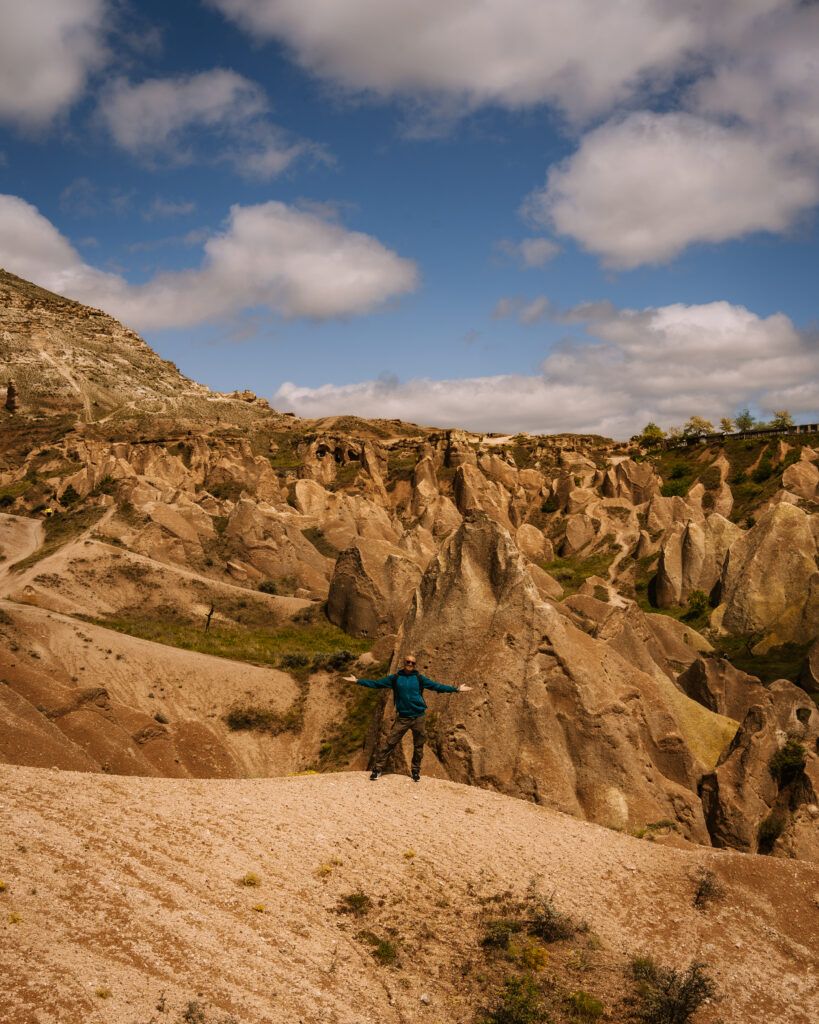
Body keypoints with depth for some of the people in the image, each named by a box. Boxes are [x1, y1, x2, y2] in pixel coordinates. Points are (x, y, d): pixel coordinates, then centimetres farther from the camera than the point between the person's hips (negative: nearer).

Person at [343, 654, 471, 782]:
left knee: (418, 746, 8)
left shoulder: (419, 678, 4)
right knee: (390, 743, -5)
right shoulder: (395, 678, 4)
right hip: (402, 718, -1)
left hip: (419, 717, 1)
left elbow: (437, 686, 5)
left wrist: (456, 689, 0)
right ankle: (377, 769, 2)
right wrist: (358, 681, 3)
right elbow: (377, 683, 7)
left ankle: (416, 771, 23)